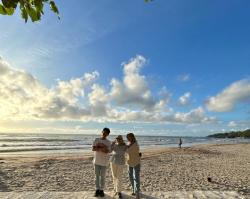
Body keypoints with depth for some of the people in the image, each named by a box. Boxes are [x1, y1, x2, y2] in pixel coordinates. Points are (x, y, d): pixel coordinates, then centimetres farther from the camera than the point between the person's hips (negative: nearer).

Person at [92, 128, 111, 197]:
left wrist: (98, 147, -15)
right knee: (97, 176, 10)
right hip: (96, 161, 1)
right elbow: (93, 149, -10)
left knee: (103, 176, 7)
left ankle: (101, 190, 22)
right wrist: (103, 147, -17)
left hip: (104, 161, -1)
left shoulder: (108, 142, -3)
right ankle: (97, 190, 24)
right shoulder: (96, 140, 1)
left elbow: (107, 151, -17)